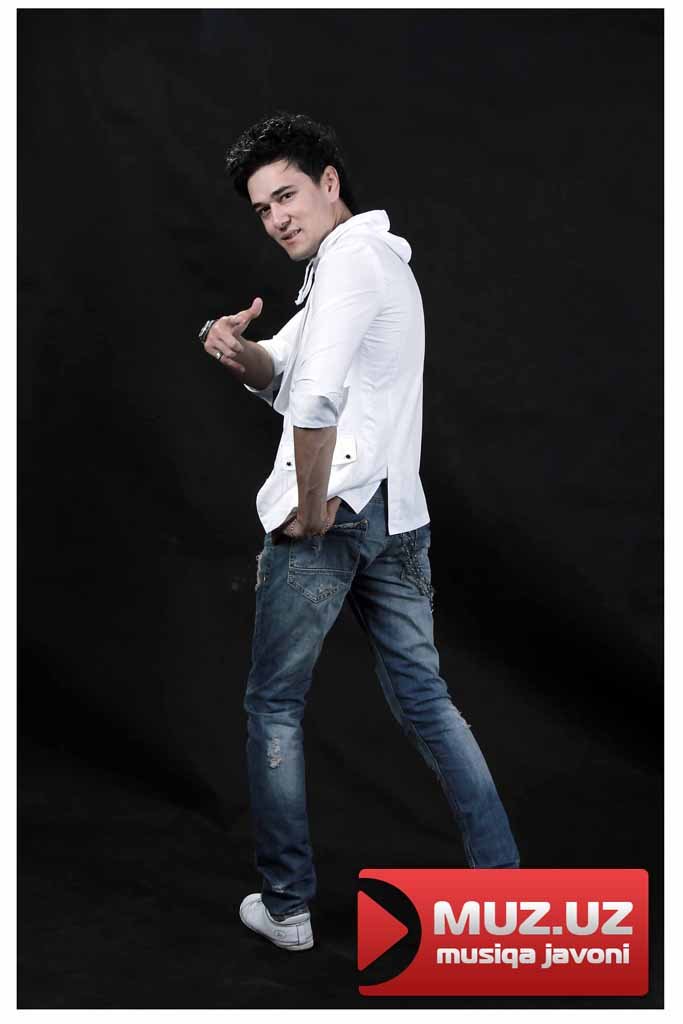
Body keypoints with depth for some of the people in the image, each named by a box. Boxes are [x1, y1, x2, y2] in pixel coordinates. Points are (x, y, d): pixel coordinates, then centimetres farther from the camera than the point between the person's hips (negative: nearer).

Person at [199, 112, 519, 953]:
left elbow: (314, 397, -27)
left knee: (273, 708, 5)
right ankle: (503, 883, 17)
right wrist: (240, 352, 0)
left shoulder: (351, 255, -10)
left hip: (331, 518, -9)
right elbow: (285, 376, 21)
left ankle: (286, 906, 15)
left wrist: (314, 505, -16)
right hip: (398, 515, 9)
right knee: (424, 698, 13)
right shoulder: (378, 258, 21)